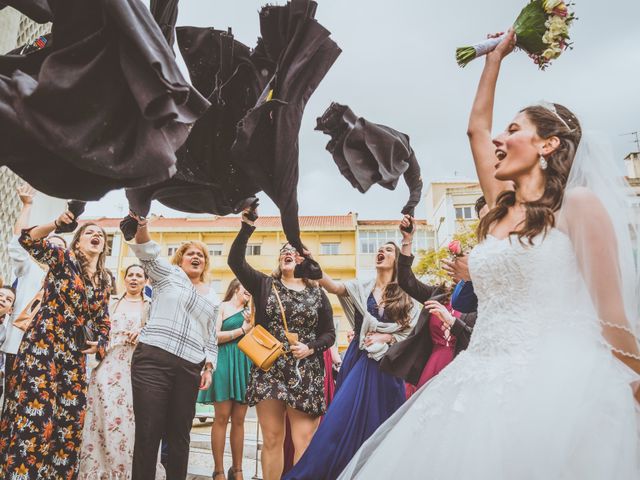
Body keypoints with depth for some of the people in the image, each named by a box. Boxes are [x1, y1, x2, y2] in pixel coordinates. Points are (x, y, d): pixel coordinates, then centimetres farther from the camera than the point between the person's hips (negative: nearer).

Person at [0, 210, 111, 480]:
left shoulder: (104, 281, 16)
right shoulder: (64, 259, 2)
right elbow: (28, 240, -14)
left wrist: (100, 343, 4)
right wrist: (57, 224, -29)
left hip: (75, 353, 6)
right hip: (43, 344, -6)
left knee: (70, 417, 4)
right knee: (35, 410, -12)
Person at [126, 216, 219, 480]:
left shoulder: (212, 297, 21)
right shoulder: (169, 274, 11)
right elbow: (147, 252, -7)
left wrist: (208, 367, 8)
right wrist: (141, 223, -26)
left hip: (189, 368, 4)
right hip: (153, 359, -4)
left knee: (179, 434, 7)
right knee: (148, 432, -5)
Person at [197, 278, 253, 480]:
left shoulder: (249, 314, 20)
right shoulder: (222, 307, 3)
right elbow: (214, 337, -8)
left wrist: (254, 328, 2)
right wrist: (243, 330, -7)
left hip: (245, 364, 5)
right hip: (224, 363, -5)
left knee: (239, 420, 5)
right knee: (222, 418, -4)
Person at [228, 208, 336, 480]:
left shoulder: (317, 293, 9)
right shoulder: (264, 285, 8)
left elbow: (329, 333, 9)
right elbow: (235, 261, -5)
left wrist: (311, 348, -10)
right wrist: (247, 227, -13)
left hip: (305, 376, 0)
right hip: (269, 373, 0)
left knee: (304, 443, -3)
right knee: (271, 440, 7)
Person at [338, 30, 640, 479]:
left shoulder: (579, 205, -2)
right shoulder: (502, 209, 15)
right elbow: (477, 127, 25)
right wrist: (495, 58, 33)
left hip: (553, 387, -5)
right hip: (485, 382, 6)